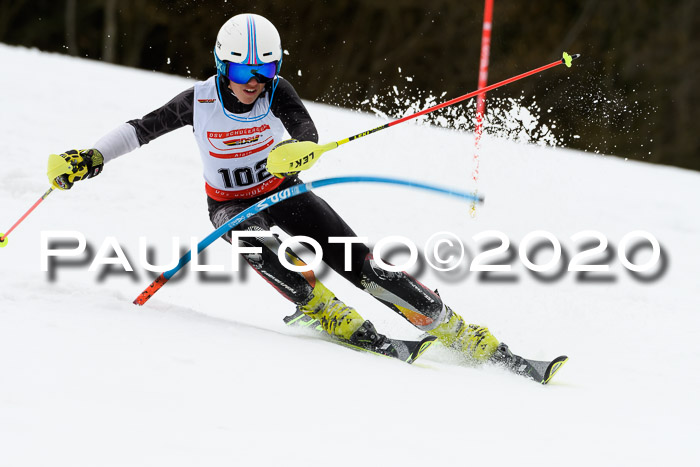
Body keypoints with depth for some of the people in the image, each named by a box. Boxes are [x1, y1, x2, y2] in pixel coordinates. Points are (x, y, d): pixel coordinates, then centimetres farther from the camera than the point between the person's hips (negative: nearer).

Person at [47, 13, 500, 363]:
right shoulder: (200, 100, -18)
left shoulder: (276, 92, -20)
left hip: (284, 193, 0)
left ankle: (458, 331, -11)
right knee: (252, 239, -38)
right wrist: (89, 158, -22)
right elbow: (141, 129, -9)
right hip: (230, 205, 0)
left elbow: (308, 135, -36)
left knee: (362, 266, -15)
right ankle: (336, 319, -35)